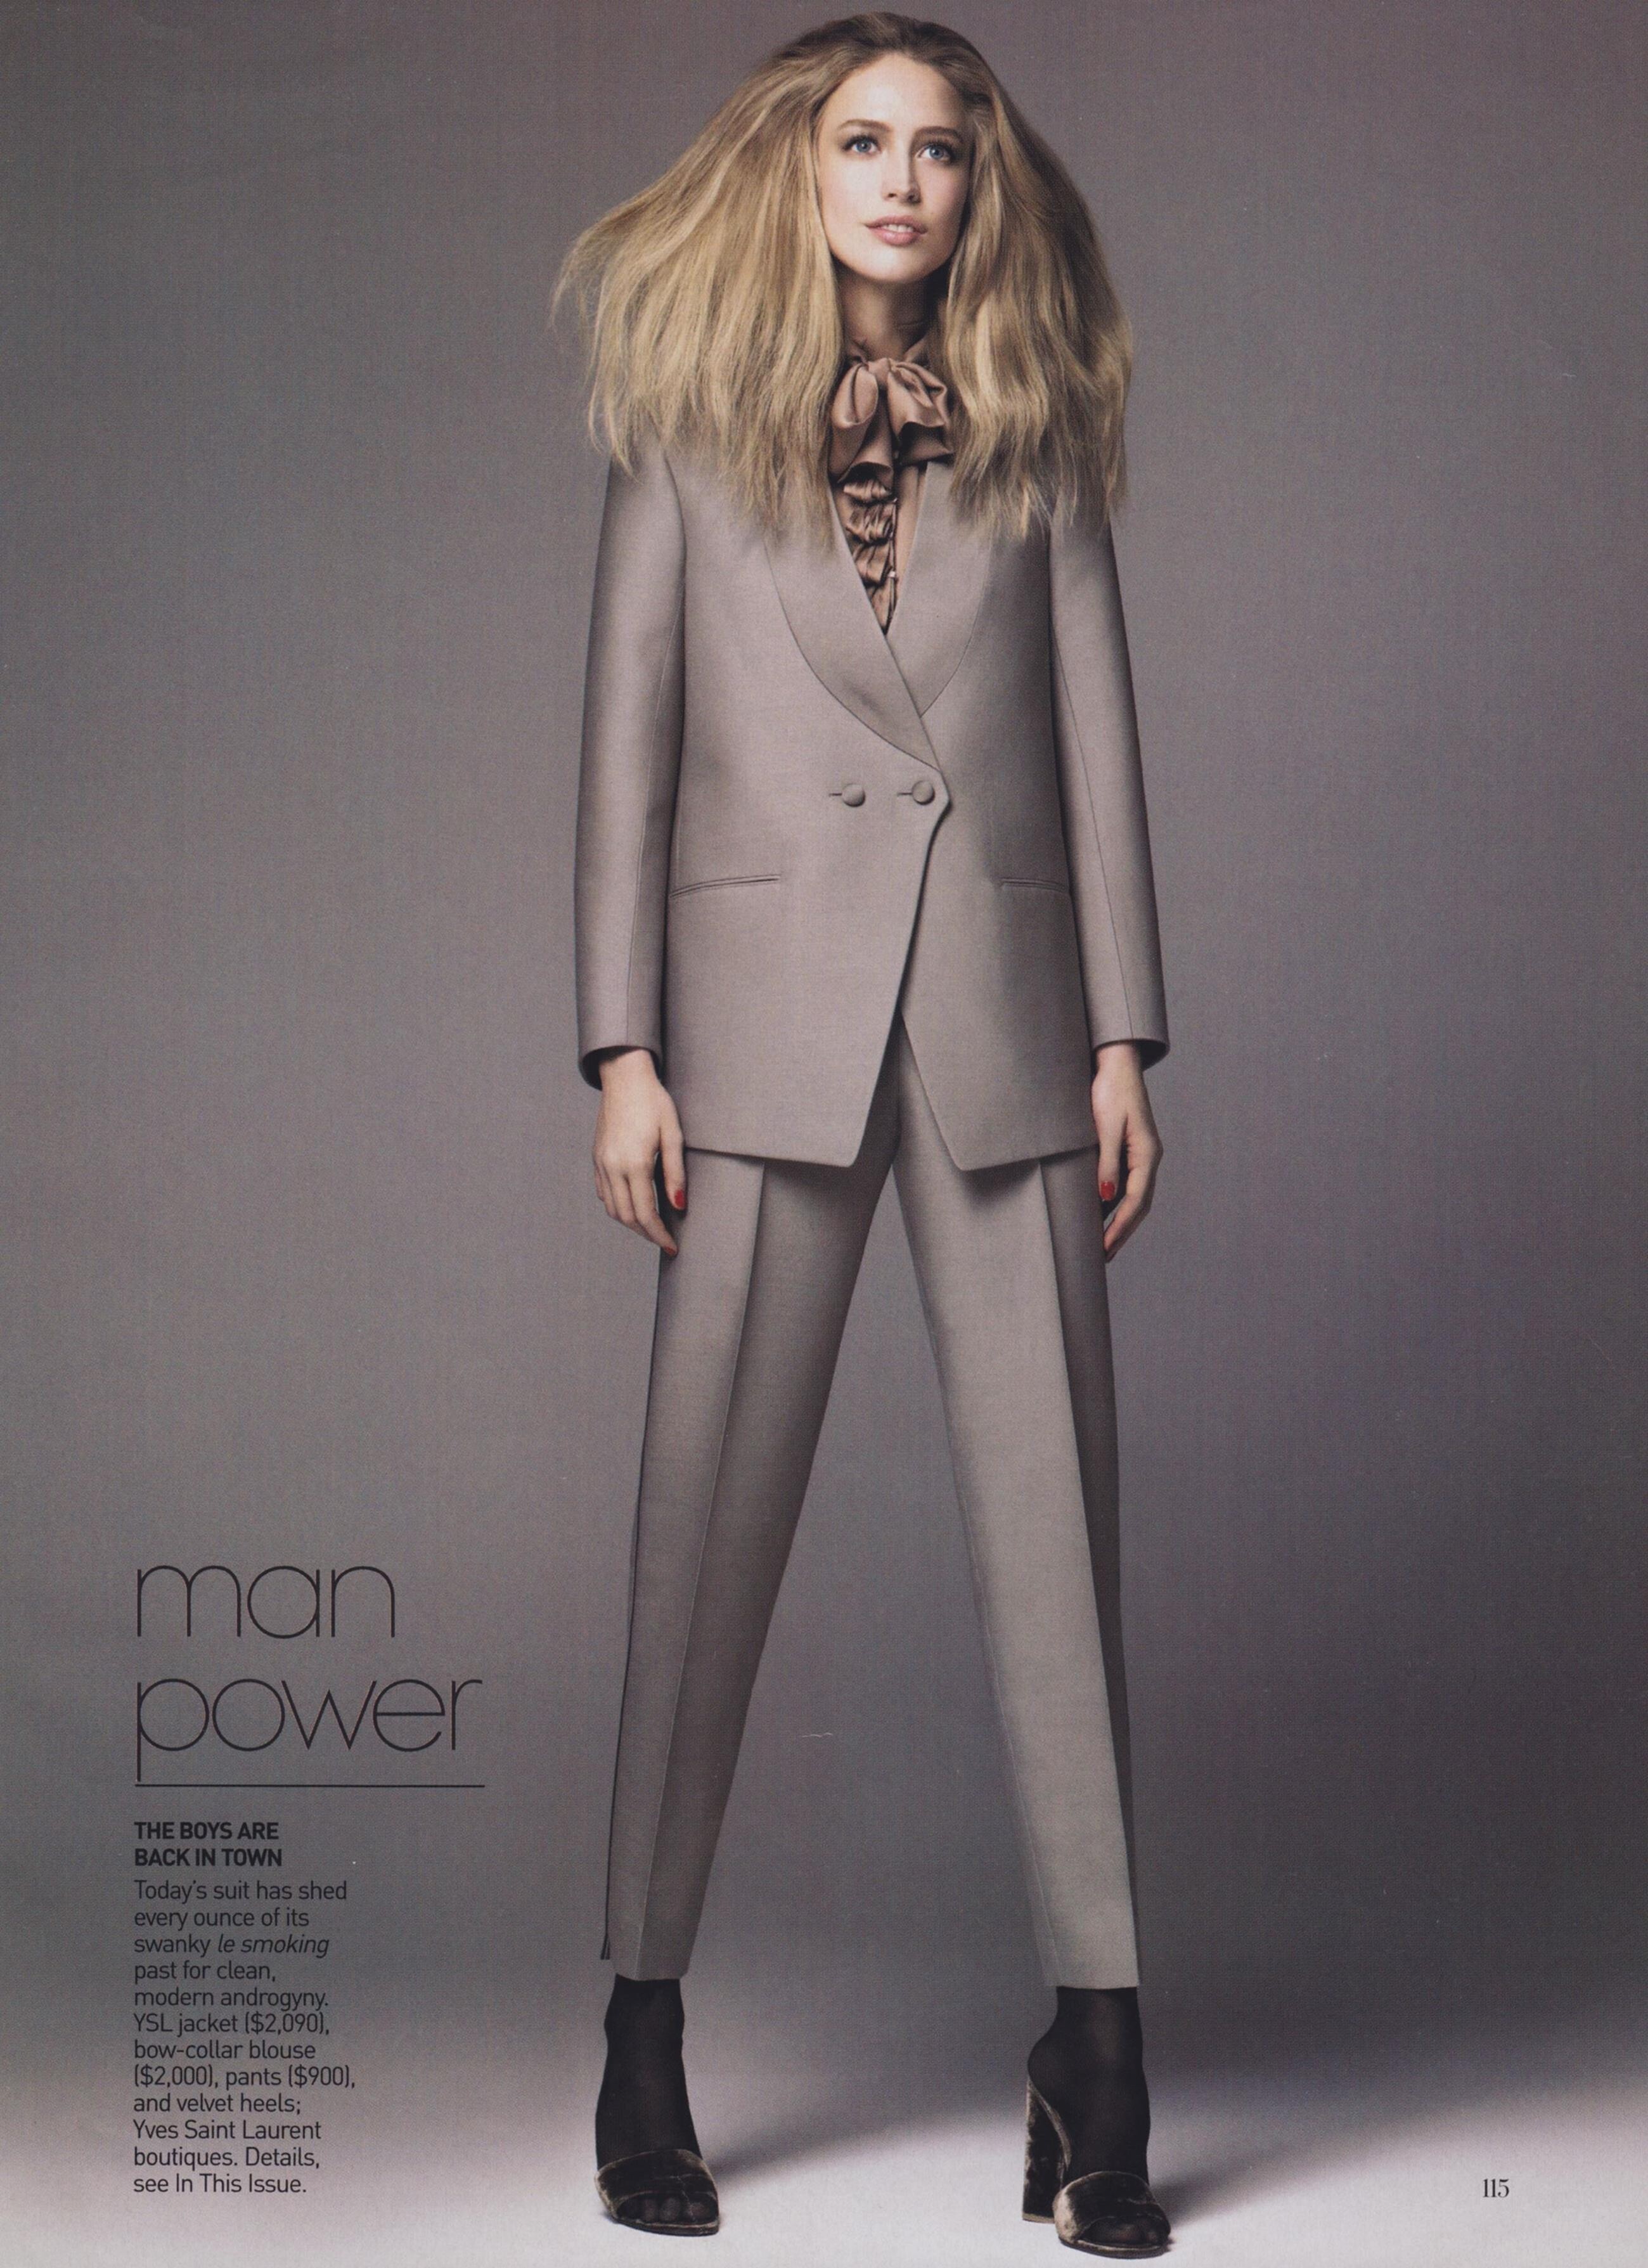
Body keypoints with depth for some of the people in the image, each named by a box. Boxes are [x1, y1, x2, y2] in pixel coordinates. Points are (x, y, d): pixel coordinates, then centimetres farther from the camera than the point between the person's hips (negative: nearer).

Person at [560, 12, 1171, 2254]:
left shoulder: (1028, 431, 12)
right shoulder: (689, 423, 8)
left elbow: (1096, 730, 9)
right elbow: (630, 737, 4)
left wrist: (1123, 1037, 3)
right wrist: (623, 1049, -3)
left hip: (1004, 1016, 2)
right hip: (770, 1016, -1)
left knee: (1056, 1520, -1)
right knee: (709, 1530, 1)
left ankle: (1099, 2035, 6)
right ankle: (644, 2029, 14)